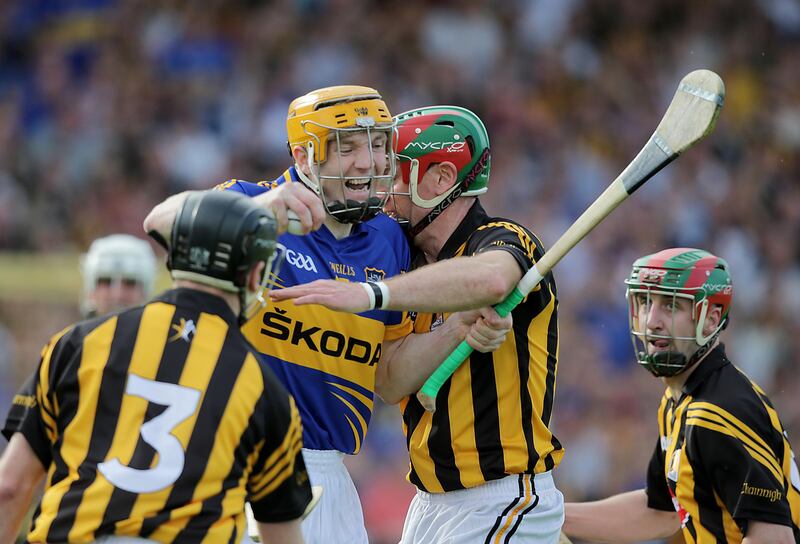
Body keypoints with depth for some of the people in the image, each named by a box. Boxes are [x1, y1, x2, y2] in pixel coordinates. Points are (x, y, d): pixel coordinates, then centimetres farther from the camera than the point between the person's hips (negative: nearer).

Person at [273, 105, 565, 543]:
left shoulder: (503, 241, -11)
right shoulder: (413, 264, 11)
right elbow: (391, 383, -4)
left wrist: (368, 294, -47)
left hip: (504, 504, -8)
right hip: (431, 503, 8)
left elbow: (490, 279, -39)